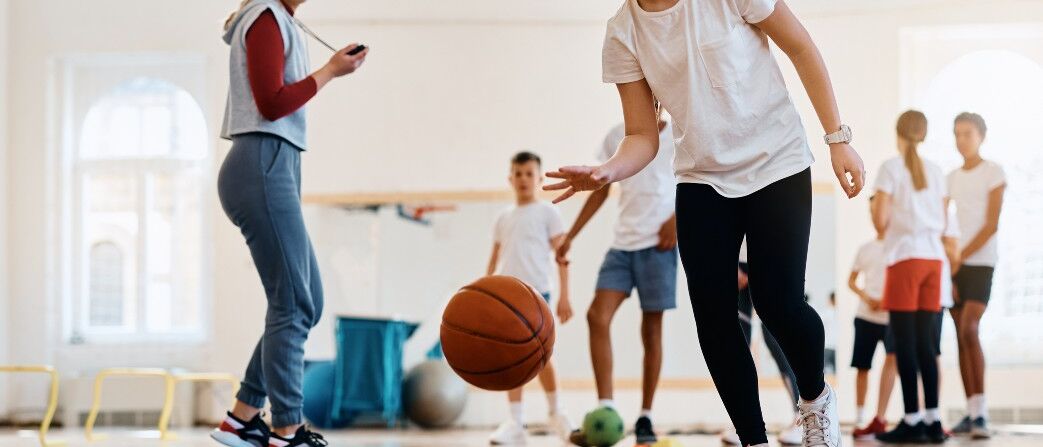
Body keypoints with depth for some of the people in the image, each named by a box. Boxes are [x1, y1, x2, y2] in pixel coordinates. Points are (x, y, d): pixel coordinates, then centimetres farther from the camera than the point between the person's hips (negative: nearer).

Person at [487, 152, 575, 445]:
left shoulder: (547, 213, 4)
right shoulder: (504, 218, 16)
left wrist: (564, 297, -7)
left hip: (535, 292, -4)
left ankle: (555, 412, 14)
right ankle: (516, 421, 1)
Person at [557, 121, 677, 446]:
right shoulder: (616, 137, 13)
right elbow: (601, 191, 17)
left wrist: (677, 218, -14)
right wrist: (571, 235, 12)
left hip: (658, 241, -3)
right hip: (623, 243, 3)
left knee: (652, 328, 0)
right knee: (597, 316, -14)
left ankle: (645, 418, 9)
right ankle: (606, 412, -16)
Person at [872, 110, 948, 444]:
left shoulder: (891, 168, -3)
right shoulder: (935, 172, 12)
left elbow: (881, 220, -8)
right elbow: (943, 223, 10)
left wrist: (878, 220, 14)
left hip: (905, 256, -5)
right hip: (934, 257, 5)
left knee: (905, 342, -5)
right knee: (925, 342, 7)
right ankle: (932, 419, 3)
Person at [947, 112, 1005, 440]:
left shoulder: (993, 172, 0)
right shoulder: (951, 178, 16)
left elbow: (992, 225, -7)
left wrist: (961, 256, -12)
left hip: (980, 261, -5)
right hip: (953, 265, 5)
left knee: (969, 330, -19)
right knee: (961, 335, 2)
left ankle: (981, 412, -19)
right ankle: (971, 411, 3)